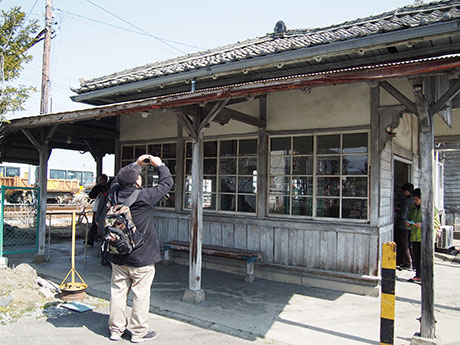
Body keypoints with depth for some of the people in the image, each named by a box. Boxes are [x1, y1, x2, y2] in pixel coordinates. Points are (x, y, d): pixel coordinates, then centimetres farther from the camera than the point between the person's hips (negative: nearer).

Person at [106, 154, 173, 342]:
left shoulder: (114, 194, -5)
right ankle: (138, 332, 16)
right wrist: (159, 165, 8)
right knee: (140, 294, 6)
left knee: (118, 291, 14)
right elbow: (167, 183, -5)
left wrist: (137, 164, 20)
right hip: (141, 256, -5)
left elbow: (118, 177, 17)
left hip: (117, 256, 6)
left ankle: (116, 329, 26)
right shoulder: (144, 196, -19)